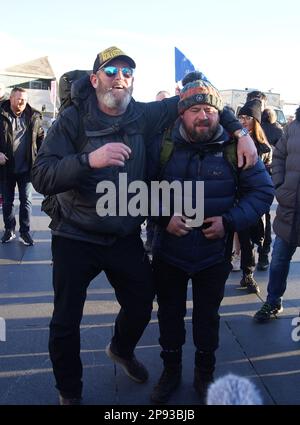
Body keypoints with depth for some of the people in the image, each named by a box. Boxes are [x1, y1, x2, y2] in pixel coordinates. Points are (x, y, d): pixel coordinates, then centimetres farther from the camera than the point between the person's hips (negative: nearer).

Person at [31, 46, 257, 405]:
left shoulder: (145, 116, -4)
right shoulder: (73, 119, -12)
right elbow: (41, 177, -22)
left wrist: (240, 132, -5)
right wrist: (89, 159, -39)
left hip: (126, 237, 3)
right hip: (76, 238, -3)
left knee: (141, 307, 17)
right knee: (65, 322, 6)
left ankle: (121, 350, 53)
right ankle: (69, 393, 34)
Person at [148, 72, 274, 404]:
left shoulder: (234, 148, -10)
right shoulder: (163, 145, -9)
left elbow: (263, 190, -6)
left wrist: (230, 220, -17)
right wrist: (164, 216, -18)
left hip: (214, 254, 0)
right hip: (169, 252, 1)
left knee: (207, 317, 18)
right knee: (170, 315, 17)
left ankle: (205, 374, 43)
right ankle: (170, 371, 41)